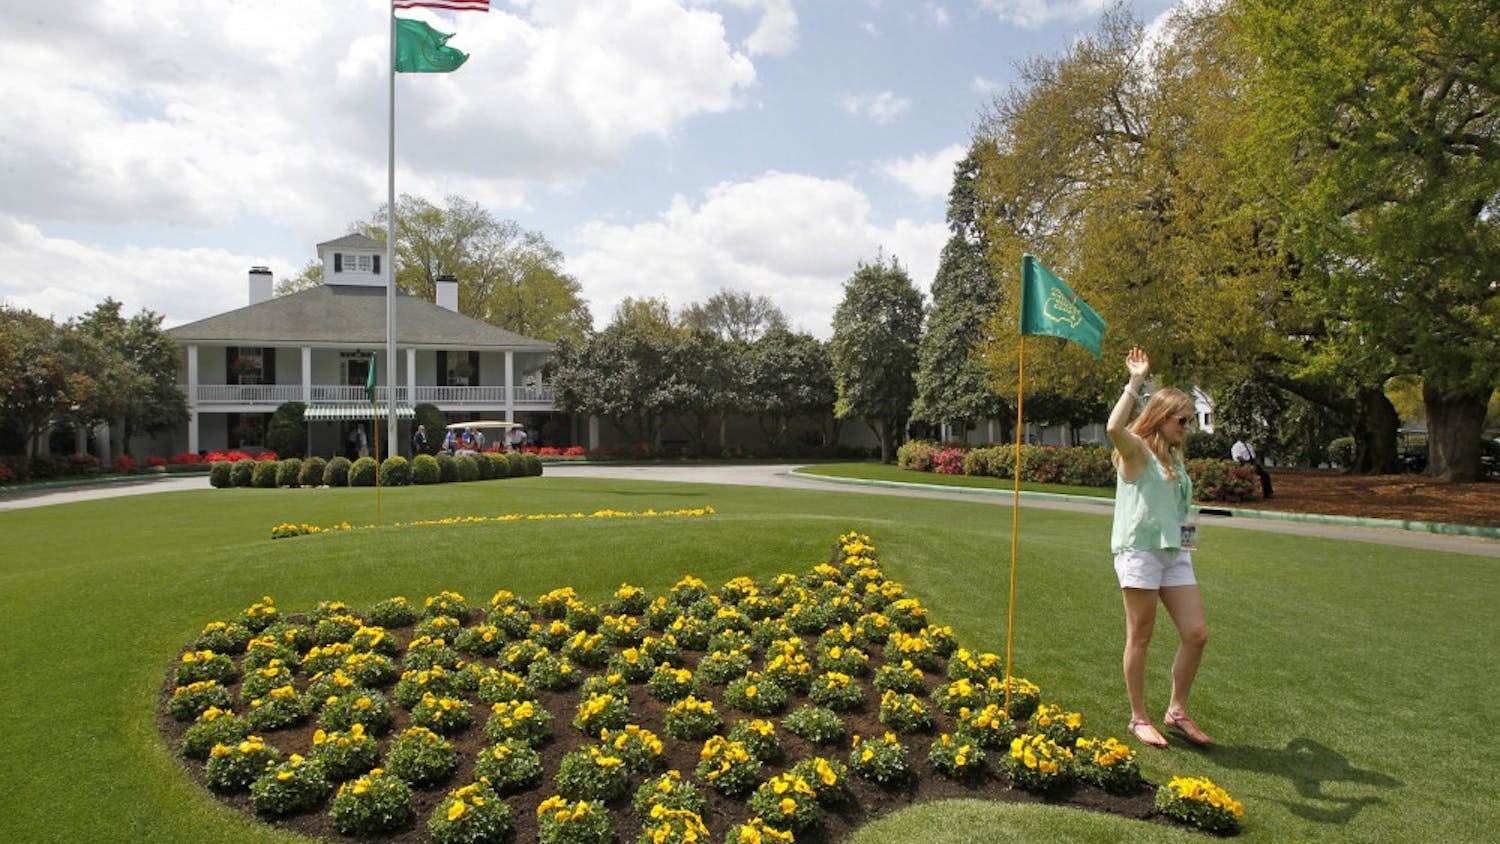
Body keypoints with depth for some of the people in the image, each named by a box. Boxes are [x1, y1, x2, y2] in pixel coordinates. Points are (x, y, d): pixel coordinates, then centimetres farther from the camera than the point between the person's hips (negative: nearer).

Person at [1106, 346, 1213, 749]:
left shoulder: (1174, 457, 17)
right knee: (1140, 637, 2)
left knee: (1196, 634, 4)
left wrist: (1190, 529, 13)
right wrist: (1136, 381, -24)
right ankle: (1139, 718, 15)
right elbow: (1114, 428, -30)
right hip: (1139, 550, -7)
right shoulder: (1135, 450, -6)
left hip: (1175, 552, 7)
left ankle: (1177, 711, 20)